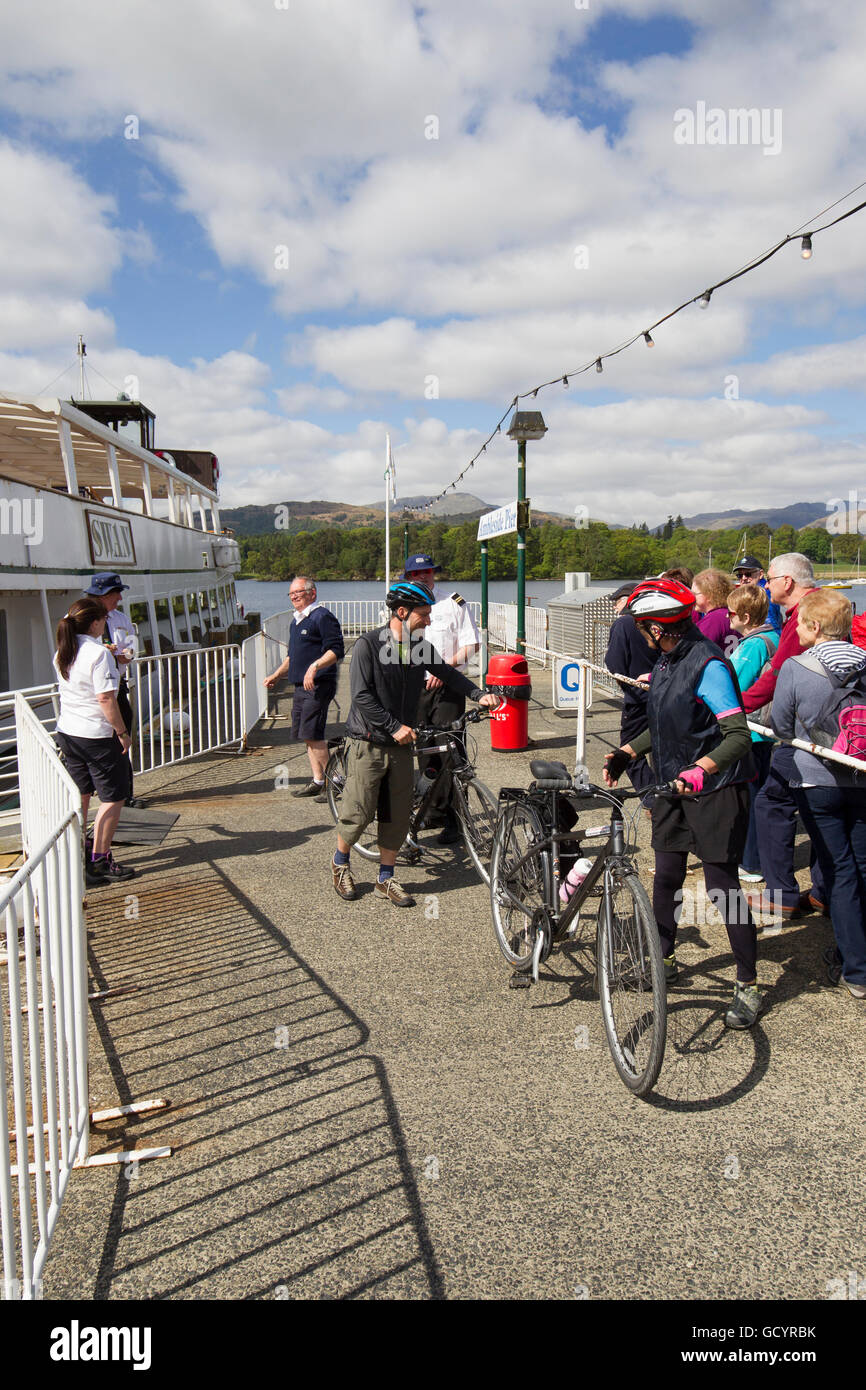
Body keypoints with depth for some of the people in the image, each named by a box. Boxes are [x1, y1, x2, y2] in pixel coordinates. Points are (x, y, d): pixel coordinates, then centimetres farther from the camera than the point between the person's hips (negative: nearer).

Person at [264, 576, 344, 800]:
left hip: (318, 685, -9)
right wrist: (275, 676, 25)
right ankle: (316, 781, 18)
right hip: (301, 686, 10)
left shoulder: (322, 616, -9)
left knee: (312, 735, -13)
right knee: (307, 736, 10)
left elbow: (336, 650, -18)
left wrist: (315, 666, -29)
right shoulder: (296, 621, 20)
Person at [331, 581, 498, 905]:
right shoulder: (368, 644, -12)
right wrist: (395, 726, -17)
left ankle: (386, 879, 21)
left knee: (397, 816, 7)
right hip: (369, 742, -5)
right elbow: (362, 696, -16)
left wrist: (479, 695, 6)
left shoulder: (420, 646, 4)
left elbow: (446, 672, 18)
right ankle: (340, 862, 27)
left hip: (401, 744, 5)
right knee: (358, 812, 0)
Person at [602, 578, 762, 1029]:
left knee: (721, 883, -4)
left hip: (714, 790, -8)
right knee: (666, 874, 15)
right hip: (673, 785, 8)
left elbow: (739, 735, -27)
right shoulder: (666, 661, 7)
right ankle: (663, 958, 33)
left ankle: (749, 985, 10)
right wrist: (625, 753, 7)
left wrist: (701, 768, -40)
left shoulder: (707, 665, -20)